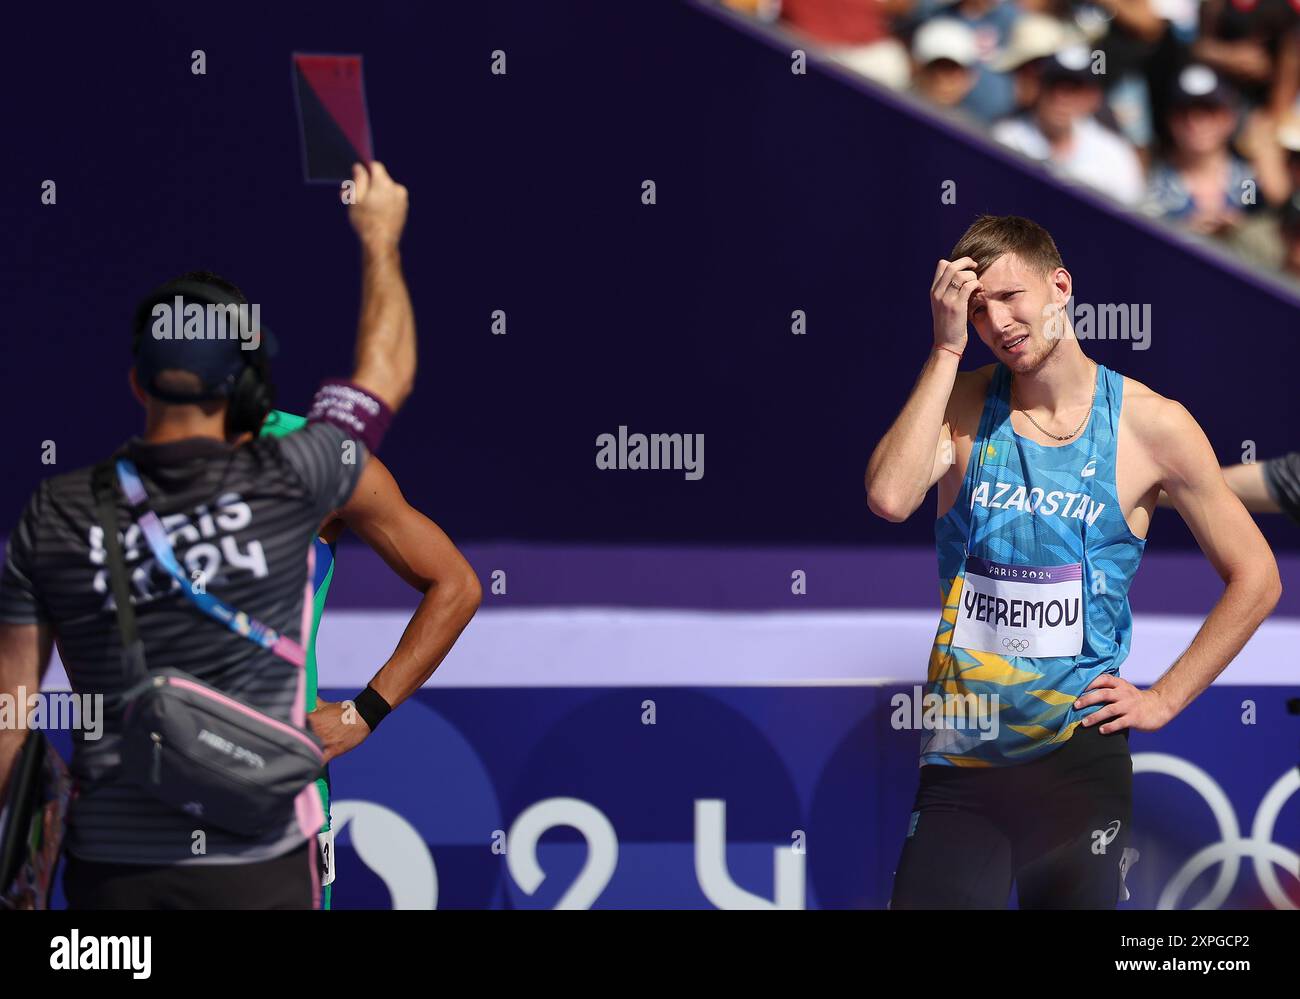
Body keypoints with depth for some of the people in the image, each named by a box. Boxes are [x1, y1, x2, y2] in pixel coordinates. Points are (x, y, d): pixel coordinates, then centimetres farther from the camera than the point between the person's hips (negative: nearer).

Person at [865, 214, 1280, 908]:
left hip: (1077, 758, -1)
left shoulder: (1150, 425, -2)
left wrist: (1163, 699, 1)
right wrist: (947, 350, -13)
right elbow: (889, 498, -18)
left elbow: (1255, 578, 6)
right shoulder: (962, 405, 3)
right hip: (959, 762, 1)